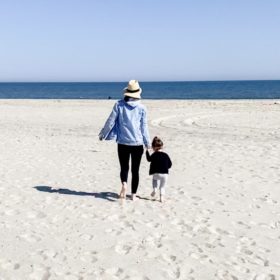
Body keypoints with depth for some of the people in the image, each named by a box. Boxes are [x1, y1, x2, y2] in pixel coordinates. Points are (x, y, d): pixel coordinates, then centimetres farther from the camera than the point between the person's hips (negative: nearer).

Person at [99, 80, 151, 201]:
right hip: (137, 143, 0)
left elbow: (110, 121, -1)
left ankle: (124, 184, -18)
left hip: (123, 142, 0)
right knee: (135, 170, 10)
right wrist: (148, 142, 15)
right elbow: (144, 126, 3)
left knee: (124, 167, 11)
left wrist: (103, 134, 13)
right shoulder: (142, 108, -3)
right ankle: (133, 194, 14)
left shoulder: (119, 105, -4)